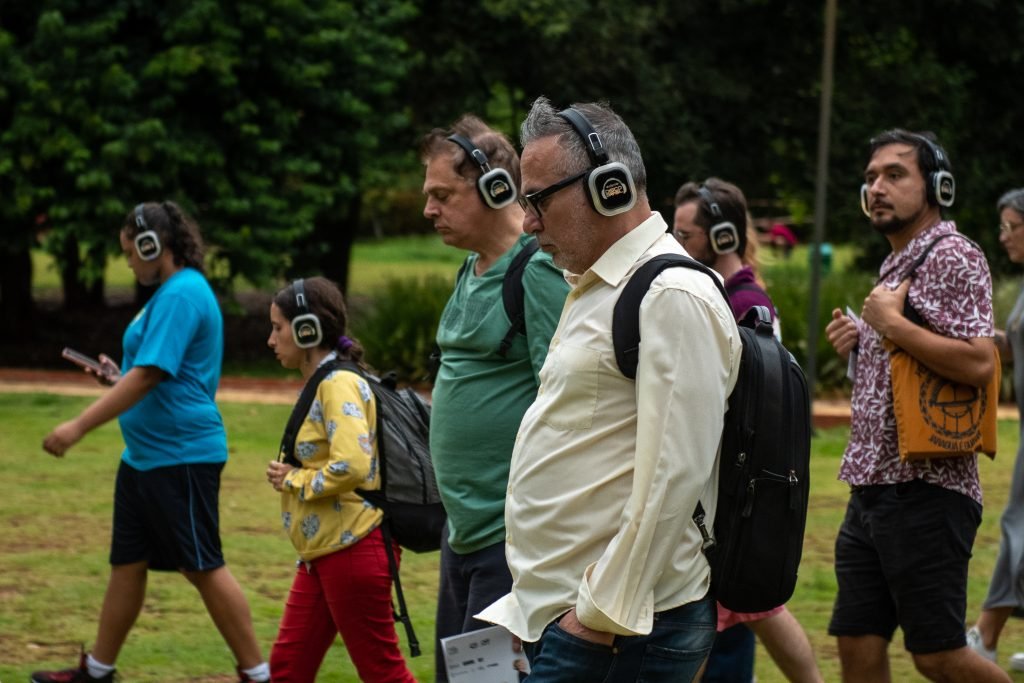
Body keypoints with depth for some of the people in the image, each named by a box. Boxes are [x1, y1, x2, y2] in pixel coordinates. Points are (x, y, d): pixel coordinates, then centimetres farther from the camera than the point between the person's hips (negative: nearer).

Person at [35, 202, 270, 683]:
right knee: (127, 563, 14)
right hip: (144, 456, 10)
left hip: (181, 456, -10)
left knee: (202, 568, -5)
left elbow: (148, 375, -24)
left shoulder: (182, 294, -18)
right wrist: (117, 377, 11)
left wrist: (78, 427, -23)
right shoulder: (171, 292, 14)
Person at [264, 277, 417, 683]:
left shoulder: (339, 384, -15)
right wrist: (291, 475, 7)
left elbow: (351, 466, -28)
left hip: (352, 549, -10)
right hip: (321, 552, 10)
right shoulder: (320, 385, 15)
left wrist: (293, 480, -14)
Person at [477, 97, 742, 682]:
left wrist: (604, 614, -19)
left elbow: (674, 477, -20)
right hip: (562, 616, 9)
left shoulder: (672, 298, -14)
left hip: (621, 630, -9)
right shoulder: (597, 290, 18)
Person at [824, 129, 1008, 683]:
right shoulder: (895, 265, 18)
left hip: (925, 489, -9)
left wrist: (891, 324, -18)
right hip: (872, 487, 9)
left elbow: (977, 363, -24)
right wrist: (860, 340, 9)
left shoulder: (952, 257, -11)